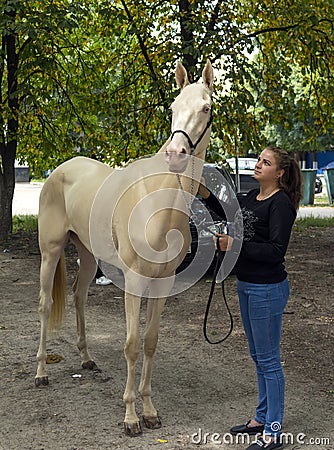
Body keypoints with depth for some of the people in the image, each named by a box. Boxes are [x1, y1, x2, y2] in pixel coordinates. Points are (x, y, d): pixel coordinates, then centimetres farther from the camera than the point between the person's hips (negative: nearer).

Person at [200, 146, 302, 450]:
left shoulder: (281, 203, -17)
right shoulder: (252, 197, 9)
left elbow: (276, 251, -23)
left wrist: (236, 245, -24)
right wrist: (206, 193, 11)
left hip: (268, 289, -9)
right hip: (247, 285, 9)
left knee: (268, 359, -1)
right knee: (258, 356, 19)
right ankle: (262, 417, 33)